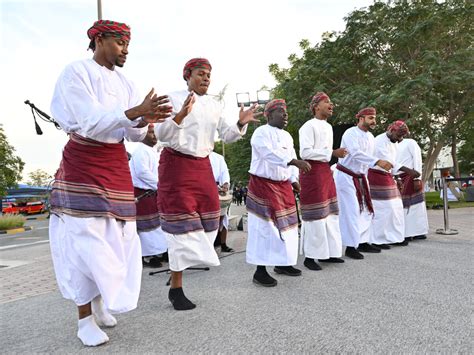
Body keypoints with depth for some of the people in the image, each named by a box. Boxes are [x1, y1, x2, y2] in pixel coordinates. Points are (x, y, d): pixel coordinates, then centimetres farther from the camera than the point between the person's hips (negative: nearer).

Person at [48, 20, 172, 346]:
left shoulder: (124, 83, 11)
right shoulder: (76, 73, -7)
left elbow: (135, 133, 3)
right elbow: (89, 123, -19)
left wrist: (145, 120, -20)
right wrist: (136, 111, -29)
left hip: (117, 166, 6)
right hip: (83, 165, -6)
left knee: (115, 237, 7)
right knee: (86, 238, -5)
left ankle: (99, 301, 27)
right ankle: (85, 319, 7)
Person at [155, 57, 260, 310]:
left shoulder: (215, 105, 13)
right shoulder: (174, 99, -4)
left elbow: (227, 136, 13)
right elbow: (161, 134, -12)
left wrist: (241, 123, -6)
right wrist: (181, 115, -27)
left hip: (202, 166, 6)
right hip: (177, 164, -6)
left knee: (208, 218, 6)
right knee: (182, 223, -8)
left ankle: (185, 259, 30)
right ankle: (176, 288, 1)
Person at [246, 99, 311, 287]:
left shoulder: (287, 136, 15)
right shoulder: (261, 133, -11)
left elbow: (291, 158, 15)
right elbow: (270, 154, -28)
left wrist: (293, 180, -1)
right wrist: (295, 161, -38)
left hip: (283, 187, 8)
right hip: (264, 185, -8)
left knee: (286, 224, 11)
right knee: (265, 227, -7)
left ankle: (282, 263, 26)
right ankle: (260, 271, 1)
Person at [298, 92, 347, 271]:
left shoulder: (328, 127, 16)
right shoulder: (309, 126, -11)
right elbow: (305, 152, -21)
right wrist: (332, 153, -19)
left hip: (325, 170, 9)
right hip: (312, 172, -9)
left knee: (330, 212, 11)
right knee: (315, 215, -6)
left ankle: (328, 252, 22)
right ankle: (310, 256, 5)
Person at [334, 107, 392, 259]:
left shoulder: (370, 137, 9)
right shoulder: (351, 133, -17)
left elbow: (368, 157, 14)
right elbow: (356, 153, -32)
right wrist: (378, 161, -39)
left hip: (360, 177, 8)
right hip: (346, 177, -8)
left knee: (365, 210, 10)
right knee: (351, 211, -8)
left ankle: (363, 242, 20)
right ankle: (350, 247, -1)